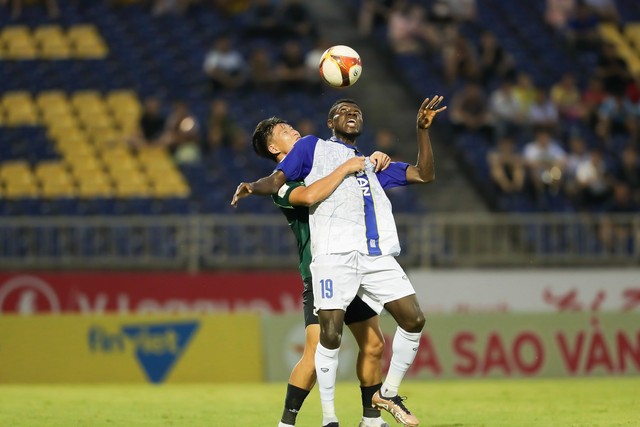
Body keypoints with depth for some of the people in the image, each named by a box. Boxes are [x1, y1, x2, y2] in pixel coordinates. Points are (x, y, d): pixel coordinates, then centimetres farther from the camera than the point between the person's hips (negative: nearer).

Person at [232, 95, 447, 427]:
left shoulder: (372, 165, 32)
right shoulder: (313, 147, 21)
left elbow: (424, 175, 27)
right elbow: (277, 181, 12)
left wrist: (423, 130, 16)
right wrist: (253, 187, -11)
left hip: (377, 255, 5)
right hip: (334, 255, -5)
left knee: (413, 319, -5)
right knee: (331, 334, -14)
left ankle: (388, 393, 15)